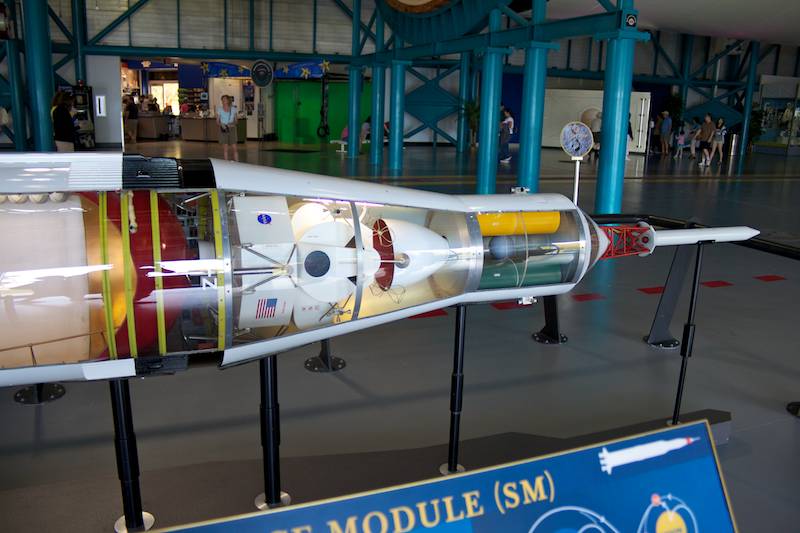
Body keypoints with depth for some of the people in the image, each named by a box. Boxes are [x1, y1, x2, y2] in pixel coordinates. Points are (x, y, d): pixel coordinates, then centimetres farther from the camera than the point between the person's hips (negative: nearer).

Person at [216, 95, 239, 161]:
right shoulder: (219, 109, 1)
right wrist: (221, 125, -17)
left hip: (232, 129, 1)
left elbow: (235, 120, 9)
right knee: (225, 148, -1)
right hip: (223, 130, -1)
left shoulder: (233, 109, 3)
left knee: (234, 148, -4)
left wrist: (233, 124, -12)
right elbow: (217, 122, 3)